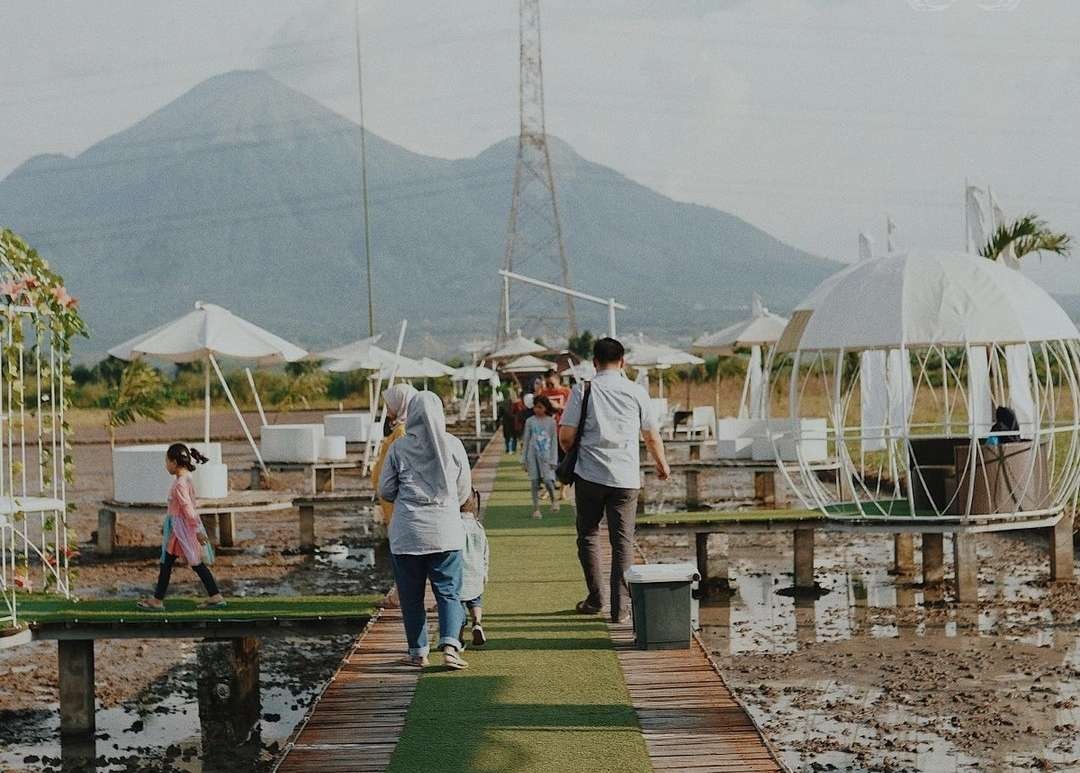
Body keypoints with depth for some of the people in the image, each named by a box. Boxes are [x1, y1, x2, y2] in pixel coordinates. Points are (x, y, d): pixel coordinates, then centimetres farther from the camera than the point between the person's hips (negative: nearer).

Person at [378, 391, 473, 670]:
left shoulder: (398, 448, -4)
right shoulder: (453, 445, -1)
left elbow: (385, 491, 3)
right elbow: (464, 490, 9)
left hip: (407, 532, -1)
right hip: (446, 531, 1)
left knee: (412, 595, 10)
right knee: (448, 591, 5)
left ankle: (418, 652, 14)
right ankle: (450, 644, -12)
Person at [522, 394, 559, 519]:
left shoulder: (551, 422, -1)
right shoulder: (530, 421, 4)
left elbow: (554, 442, 1)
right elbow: (526, 441, 8)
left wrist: (553, 460, -4)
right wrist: (523, 459, 6)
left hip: (546, 456, -2)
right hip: (533, 456, 2)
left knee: (548, 480, -11)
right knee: (534, 482, 1)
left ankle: (554, 500, 17)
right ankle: (536, 509, 7)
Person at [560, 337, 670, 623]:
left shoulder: (583, 390, -2)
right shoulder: (636, 392, 4)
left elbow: (565, 436, -4)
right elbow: (652, 436, 11)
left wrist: (574, 456, 19)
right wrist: (662, 464, 29)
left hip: (589, 474, -1)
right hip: (626, 477, 1)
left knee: (588, 535, 16)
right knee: (623, 540, 4)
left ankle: (597, 597, 15)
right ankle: (620, 607, 2)